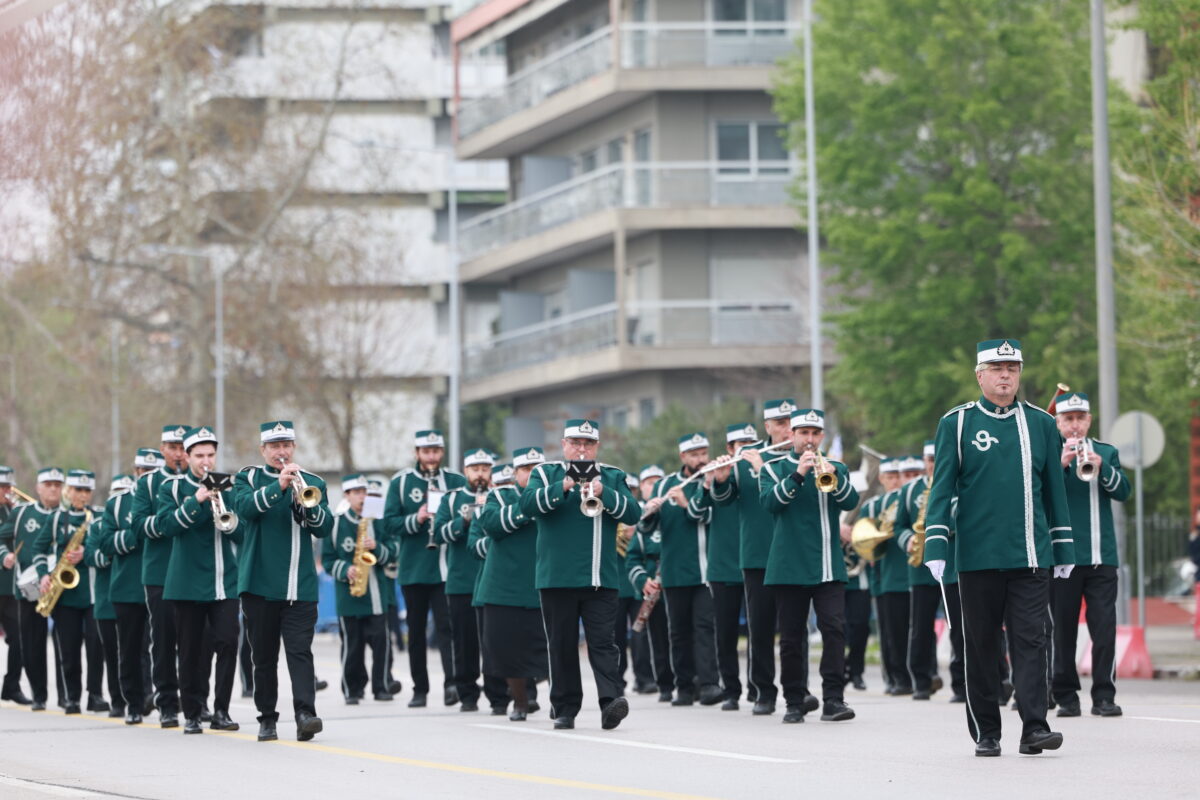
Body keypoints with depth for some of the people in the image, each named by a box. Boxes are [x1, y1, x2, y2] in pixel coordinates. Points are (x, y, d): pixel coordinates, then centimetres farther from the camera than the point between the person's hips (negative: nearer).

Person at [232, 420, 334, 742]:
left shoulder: (312, 483, 12)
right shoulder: (249, 478, 7)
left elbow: (325, 528, 2)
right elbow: (244, 507, -14)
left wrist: (307, 504, -16)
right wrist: (278, 487, -24)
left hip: (300, 587, 0)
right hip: (260, 583, 0)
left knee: (300, 651, -10)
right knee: (264, 655, 6)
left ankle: (305, 713, -21)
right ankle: (267, 718, 12)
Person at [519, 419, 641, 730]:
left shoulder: (612, 477, 12)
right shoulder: (545, 473, 8)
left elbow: (632, 514, -1)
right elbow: (527, 505, -9)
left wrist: (603, 493, -15)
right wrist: (563, 487, -21)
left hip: (601, 579, 0)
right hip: (557, 577, 0)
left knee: (602, 641, -9)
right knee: (562, 645, 3)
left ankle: (611, 700, -20)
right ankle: (565, 709, 9)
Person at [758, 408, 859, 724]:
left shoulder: (835, 468, 14)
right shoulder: (774, 469, 8)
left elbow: (851, 501, -3)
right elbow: (769, 502, -10)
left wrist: (833, 477, -21)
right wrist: (797, 475, -21)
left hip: (829, 565, 1)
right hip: (790, 567, -1)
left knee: (834, 628, -11)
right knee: (792, 637, 1)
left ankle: (833, 699, -12)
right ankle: (795, 702, 8)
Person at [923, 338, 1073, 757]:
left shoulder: (1042, 424, 10)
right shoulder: (957, 424, 3)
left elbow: (1055, 490, 14)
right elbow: (942, 488, 1)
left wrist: (1063, 550, 12)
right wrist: (936, 547, -8)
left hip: (1031, 557, 1)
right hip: (979, 557, -1)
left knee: (1030, 639, -6)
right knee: (981, 644, 5)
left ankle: (1034, 727, -9)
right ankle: (985, 733, 11)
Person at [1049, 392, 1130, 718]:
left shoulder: (1106, 452, 14)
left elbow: (1123, 491, 0)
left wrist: (1100, 466, -17)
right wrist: (1061, 463, -23)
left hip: (1102, 556, 2)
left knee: (1105, 629, -4)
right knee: (1063, 630, 0)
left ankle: (1104, 697, -1)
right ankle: (1066, 697, 6)